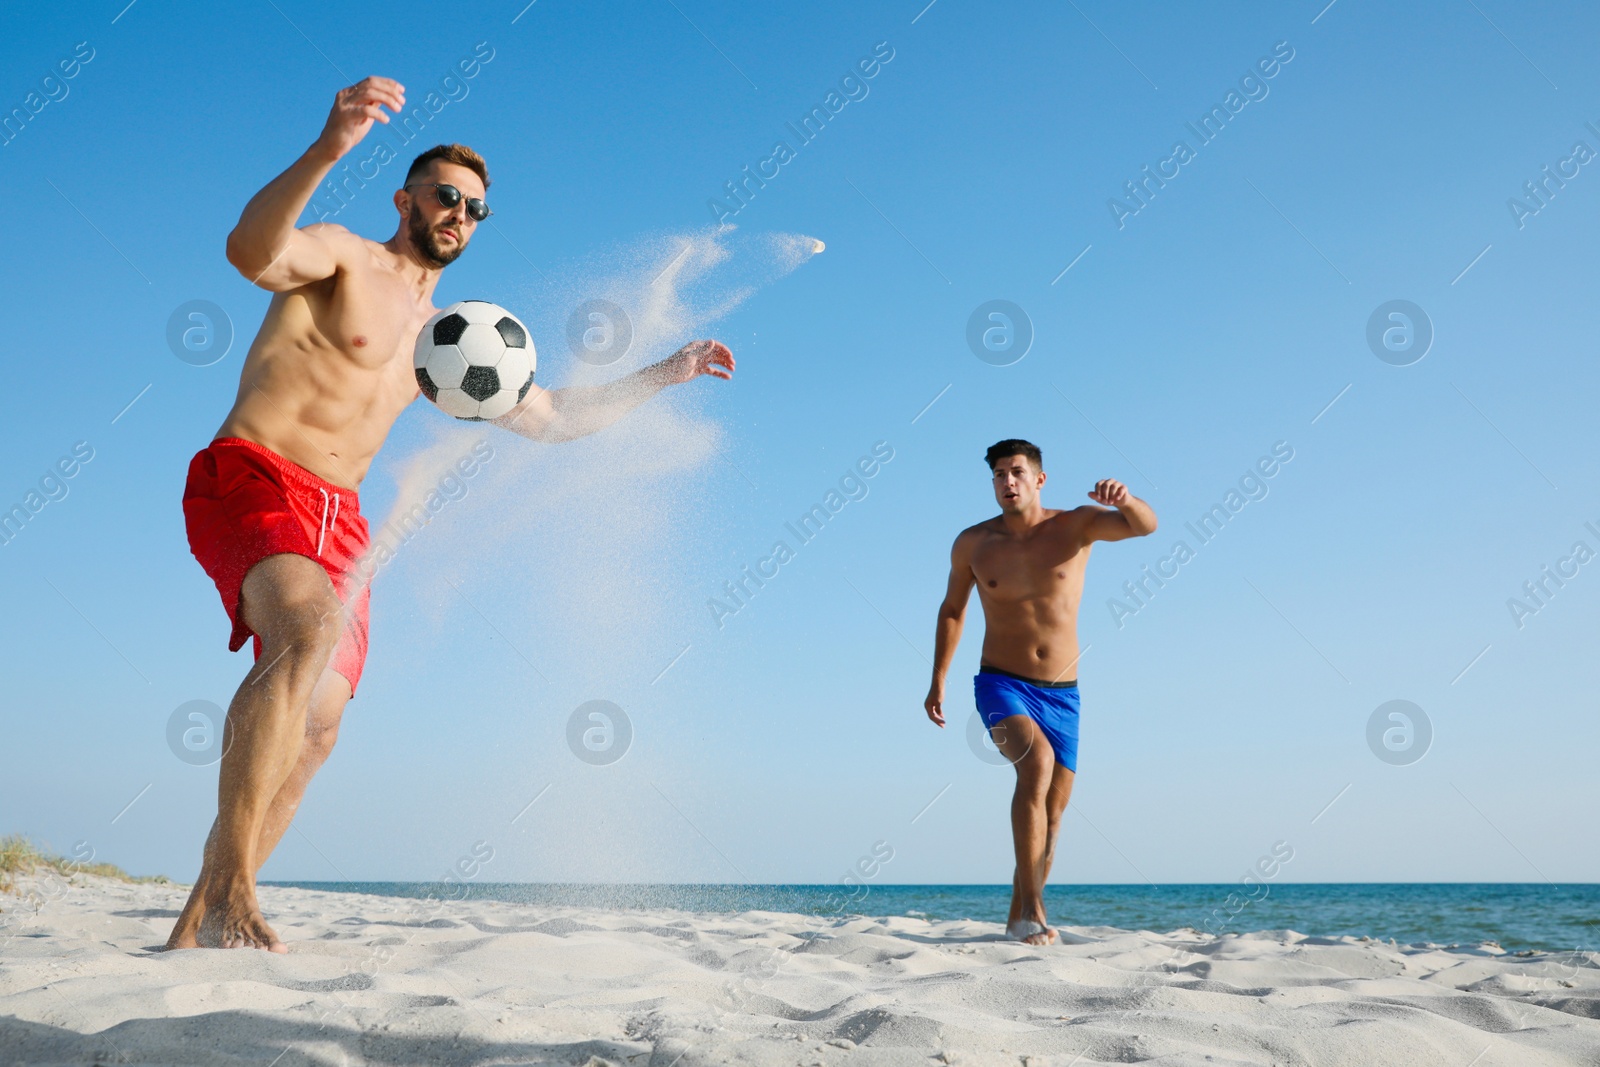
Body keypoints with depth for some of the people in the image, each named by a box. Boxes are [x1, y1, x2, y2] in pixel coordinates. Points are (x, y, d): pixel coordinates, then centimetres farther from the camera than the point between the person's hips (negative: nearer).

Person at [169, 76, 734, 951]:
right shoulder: (341, 257, 3)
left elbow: (552, 417, 28)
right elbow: (251, 251, -21)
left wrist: (664, 374, 25)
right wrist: (328, 150, -37)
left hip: (338, 519, 7)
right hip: (249, 481, -7)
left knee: (316, 728, 1)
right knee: (310, 632, -34)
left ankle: (196, 928, 11)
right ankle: (229, 888, -32)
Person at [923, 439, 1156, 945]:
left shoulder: (1075, 525, -3)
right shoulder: (973, 543, 0)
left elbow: (1146, 525, -17)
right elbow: (952, 608, 14)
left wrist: (1125, 501, -40)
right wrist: (938, 680, 11)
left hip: (1061, 694, 2)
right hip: (1001, 684, -2)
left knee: (1052, 813, 9)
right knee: (1038, 762, -31)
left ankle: (1019, 918, 28)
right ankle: (1032, 908, -26)